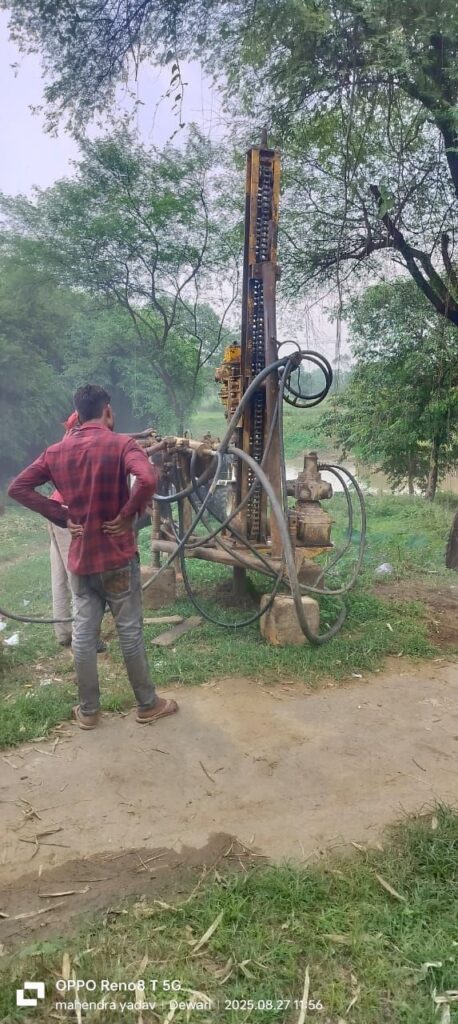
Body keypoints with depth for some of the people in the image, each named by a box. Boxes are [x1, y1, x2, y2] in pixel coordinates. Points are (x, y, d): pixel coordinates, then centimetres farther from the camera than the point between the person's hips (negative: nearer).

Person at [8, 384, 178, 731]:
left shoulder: (57, 451, 4)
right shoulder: (120, 444, -12)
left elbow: (18, 488, 4)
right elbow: (149, 479, -30)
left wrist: (62, 516, 2)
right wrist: (127, 515, -16)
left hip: (80, 558, 4)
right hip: (117, 556, -4)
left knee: (83, 634, 11)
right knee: (130, 631, 7)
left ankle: (88, 710, 24)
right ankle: (148, 704, 21)